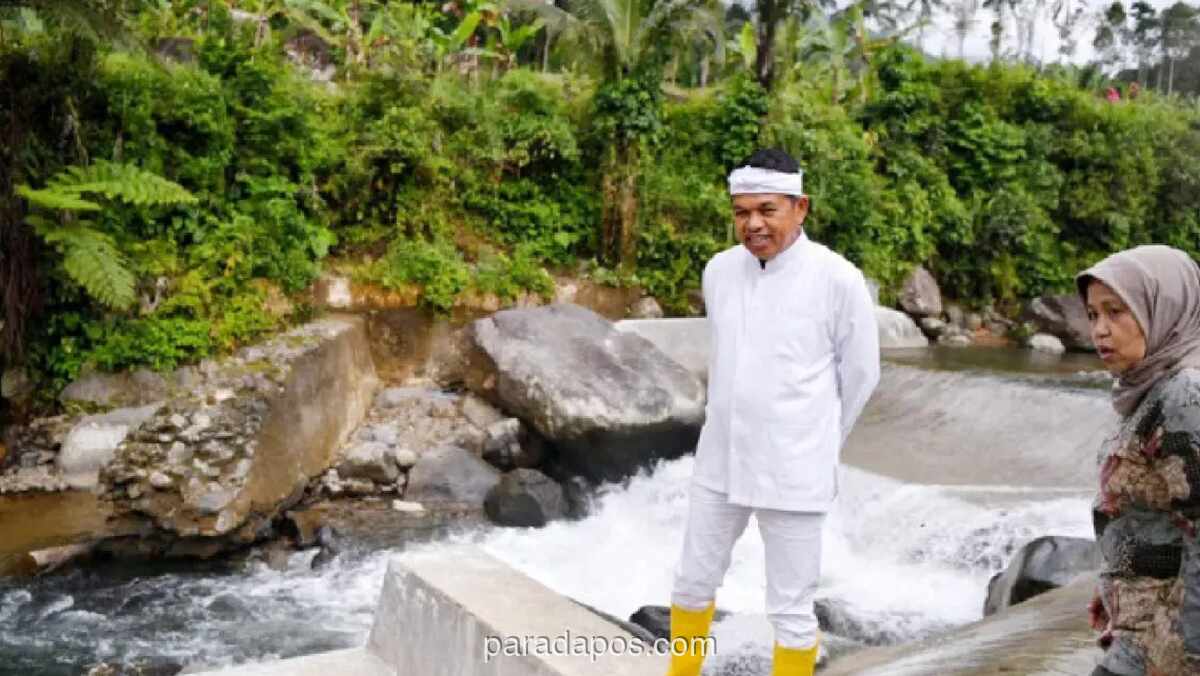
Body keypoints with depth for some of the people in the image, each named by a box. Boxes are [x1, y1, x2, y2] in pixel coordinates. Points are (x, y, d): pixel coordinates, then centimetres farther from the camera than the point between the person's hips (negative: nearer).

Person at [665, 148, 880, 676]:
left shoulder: (837, 279, -14)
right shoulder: (719, 271, 0)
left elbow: (860, 373, -1)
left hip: (793, 473, -5)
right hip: (720, 460, 5)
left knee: (791, 610, 6)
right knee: (693, 583, 18)